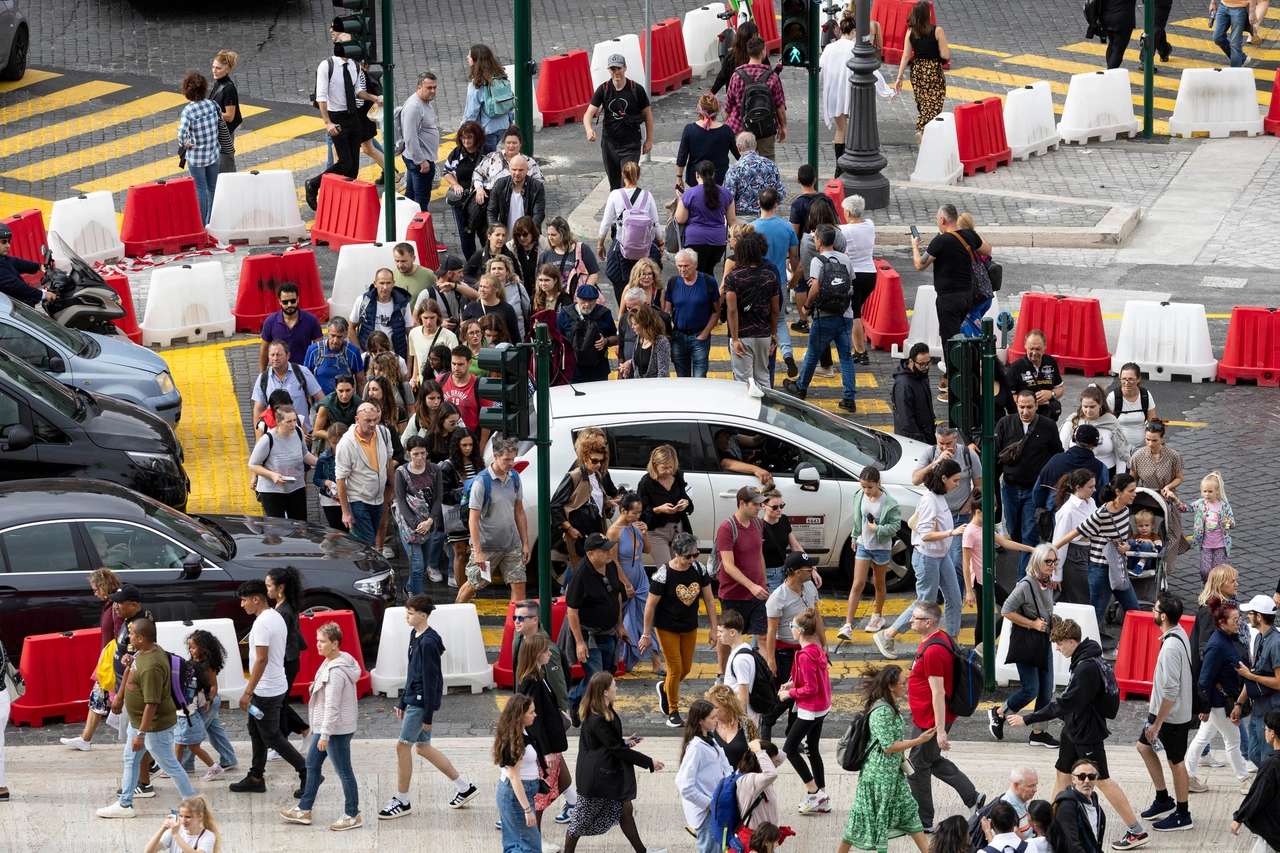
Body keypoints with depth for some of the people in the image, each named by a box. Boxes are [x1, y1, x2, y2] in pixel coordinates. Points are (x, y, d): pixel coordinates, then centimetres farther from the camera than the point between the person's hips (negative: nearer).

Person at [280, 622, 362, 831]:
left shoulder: (336, 671, -25)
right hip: (324, 727, 11)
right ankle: (304, 810, 29)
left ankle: (352, 816, 12)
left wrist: (324, 735, -23)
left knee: (344, 771, 1)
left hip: (337, 729, -11)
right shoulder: (330, 663, 7)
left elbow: (332, 706, -25)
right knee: (312, 764, 18)